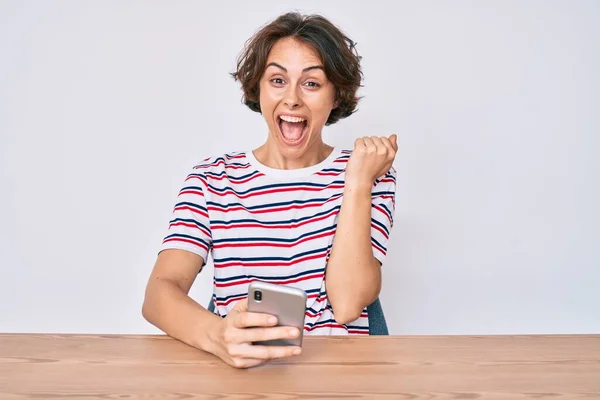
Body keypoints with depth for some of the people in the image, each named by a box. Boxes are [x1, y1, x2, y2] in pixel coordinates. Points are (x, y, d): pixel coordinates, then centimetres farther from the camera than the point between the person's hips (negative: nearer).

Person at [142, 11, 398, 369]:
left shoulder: (371, 177, 2)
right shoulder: (211, 179, 3)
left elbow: (346, 305, -10)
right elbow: (160, 291, -9)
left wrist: (358, 182, -12)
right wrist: (217, 335, -28)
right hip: (236, 369, 2)